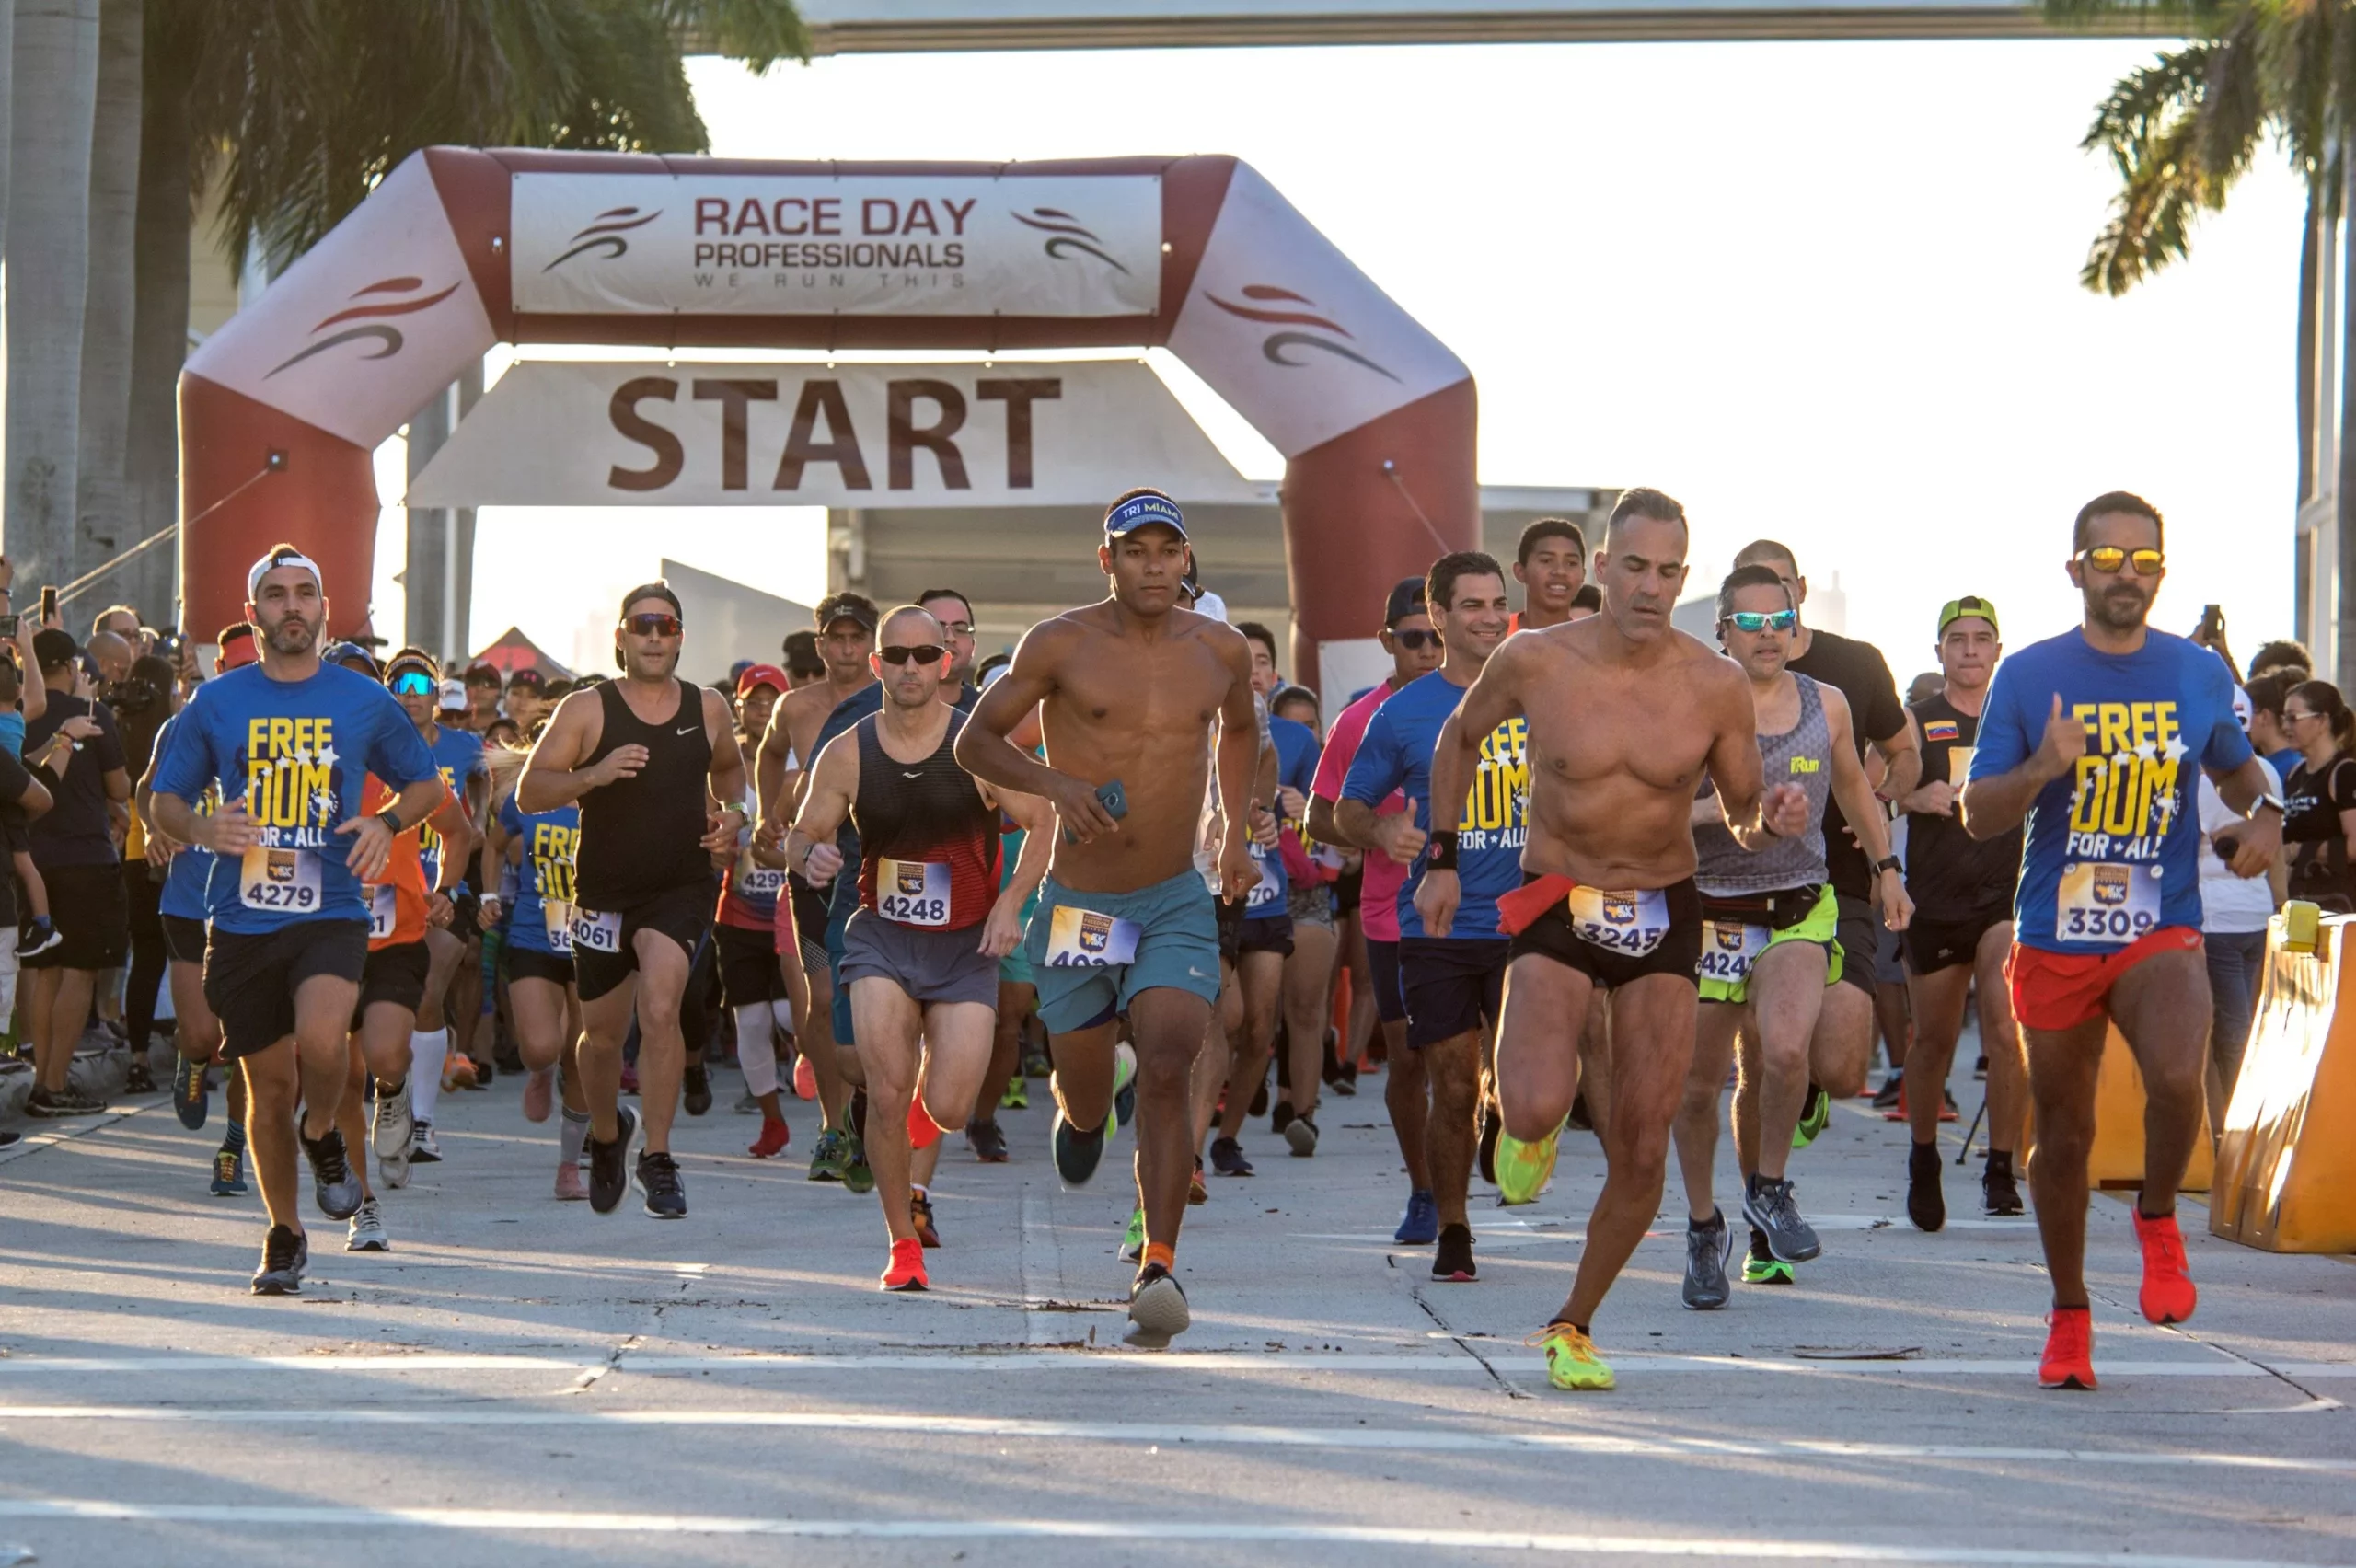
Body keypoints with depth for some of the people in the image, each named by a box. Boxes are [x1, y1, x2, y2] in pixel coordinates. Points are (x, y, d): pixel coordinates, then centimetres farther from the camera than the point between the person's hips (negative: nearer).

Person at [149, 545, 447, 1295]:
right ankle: (283, 1234, 27)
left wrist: (387, 823, -5)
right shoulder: (215, 704, 4)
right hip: (242, 919, 2)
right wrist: (203, 828, -12)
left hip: (330, 914, -1)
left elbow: (427, 784, 16)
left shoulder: (365, 702, 4)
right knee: (268, 1084, 7)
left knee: (322, 1039, -28)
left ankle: (323, 1135, 5)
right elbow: (164, 800, 11)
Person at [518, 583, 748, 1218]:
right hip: (604, 894, 0)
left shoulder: (709, 709, 4)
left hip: (682, 887, 0)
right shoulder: (586, 710, -4)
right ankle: (606, 1135, 41)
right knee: (602, 1034, 12)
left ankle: (658, 1159, -14)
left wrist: (731, 815, 5)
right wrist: (594, 774, -24)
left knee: (659, 1009, -22)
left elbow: (728, 769, 25)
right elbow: (529, 794, -8)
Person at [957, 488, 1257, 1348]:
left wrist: (1236, 831, 15)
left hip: (1177, 902, 1)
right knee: (1086, 1099, 10)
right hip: (1078, 904, -1)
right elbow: (975, 741, -1)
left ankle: (1158, 1267, -22)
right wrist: (1056, 783, -17)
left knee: (1166, 1068, -20)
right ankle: (1077, 1109, 50)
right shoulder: (1062, 644, -7)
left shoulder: (1221, 651, 2)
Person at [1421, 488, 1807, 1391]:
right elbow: (1459, 738, 11)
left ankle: (1574, 1326, 22)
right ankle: (1531, 1121, 15)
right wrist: (1441, 861, 11)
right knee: (1535, 1113, -25)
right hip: (1556, 910, -1)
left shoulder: (1716, 687, -8)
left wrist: (1773, 819, -20)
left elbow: (1744, 822, 4)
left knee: (1640, 1152, 0)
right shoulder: (1534, 663, -10)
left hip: (1663, 917, 2)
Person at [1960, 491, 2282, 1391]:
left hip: (2161, 933, 0)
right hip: (2054, 939, 0)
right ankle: (2069, 1317, 26)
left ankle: (2158, 1219, 3)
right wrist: (2041, 770, -22)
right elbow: (1978, 815, -2)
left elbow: (2237, 768, 23)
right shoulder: (2028, 675, -1)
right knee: (2063, 1135, 7)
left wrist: (2264, 816, 1)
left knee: (2177, 1075, -28)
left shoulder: (2199, 675, 5)